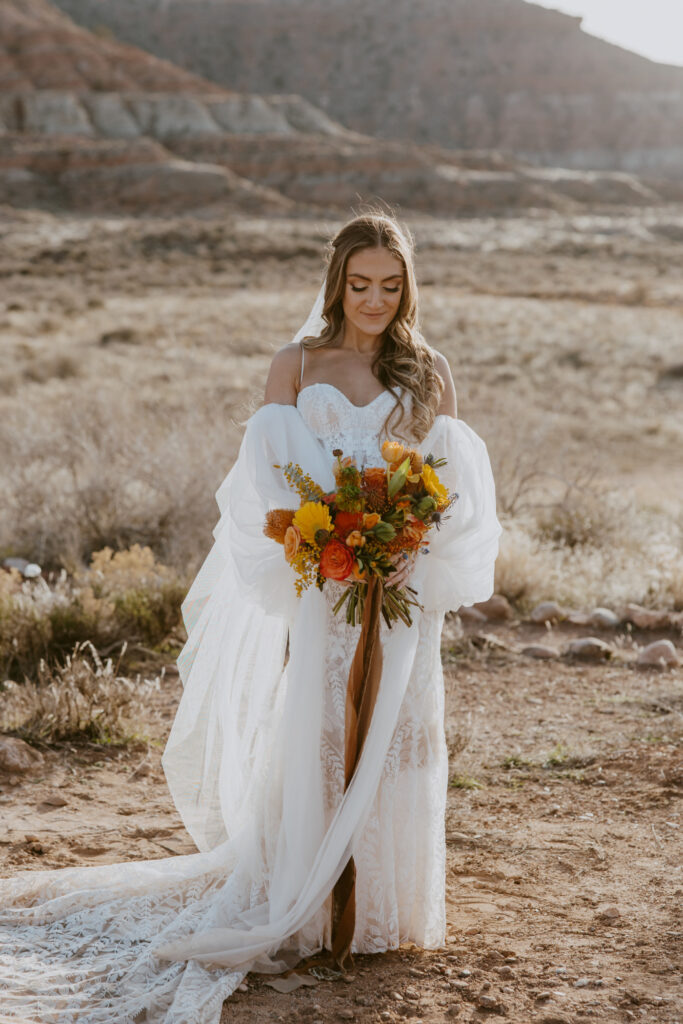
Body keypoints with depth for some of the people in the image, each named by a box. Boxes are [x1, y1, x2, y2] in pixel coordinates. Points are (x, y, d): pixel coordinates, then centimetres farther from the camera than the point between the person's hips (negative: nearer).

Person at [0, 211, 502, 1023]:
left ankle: (386, 908, 16)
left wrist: (412, 548, -15)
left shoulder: (427, 372, 8)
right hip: (321, 583, -1)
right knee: (313, 734, -3)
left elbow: (457, 479, 4)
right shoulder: (297, 363, 6)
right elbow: (268, 475, 0)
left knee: (395, 735, 2)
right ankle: (312, 914, 7)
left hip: (405, 585, 1)